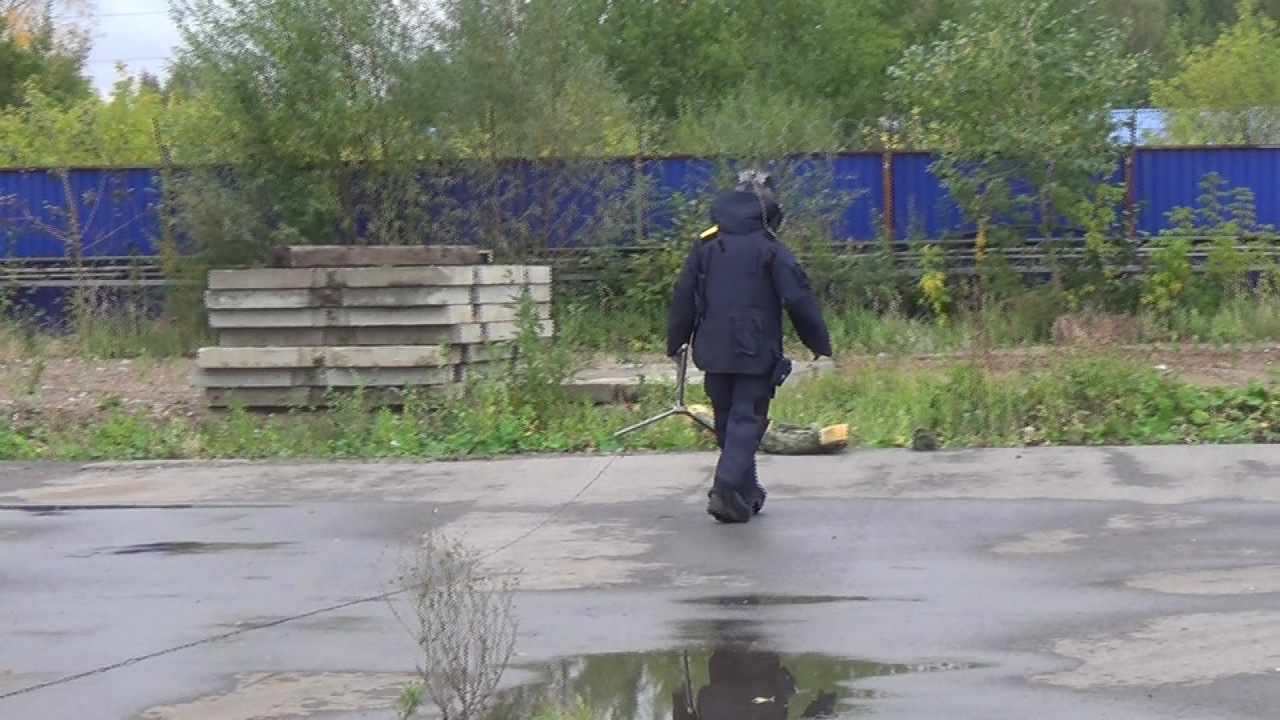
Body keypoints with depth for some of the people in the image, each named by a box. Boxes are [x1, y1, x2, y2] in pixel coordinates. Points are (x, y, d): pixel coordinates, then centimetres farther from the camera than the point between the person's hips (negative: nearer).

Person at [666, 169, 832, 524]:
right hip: (756, 352, -4)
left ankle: (745, 491, 21)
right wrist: (819, 342, 1)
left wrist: (676, 342, 19)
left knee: (727, 419, 15)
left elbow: (683, 298, 10)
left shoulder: (705, 247, 6)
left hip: (714, 351, 4)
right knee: (747, 419, -4)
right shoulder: (771, 249, -6)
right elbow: (799, 299, -8)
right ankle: (727, 485, -23)